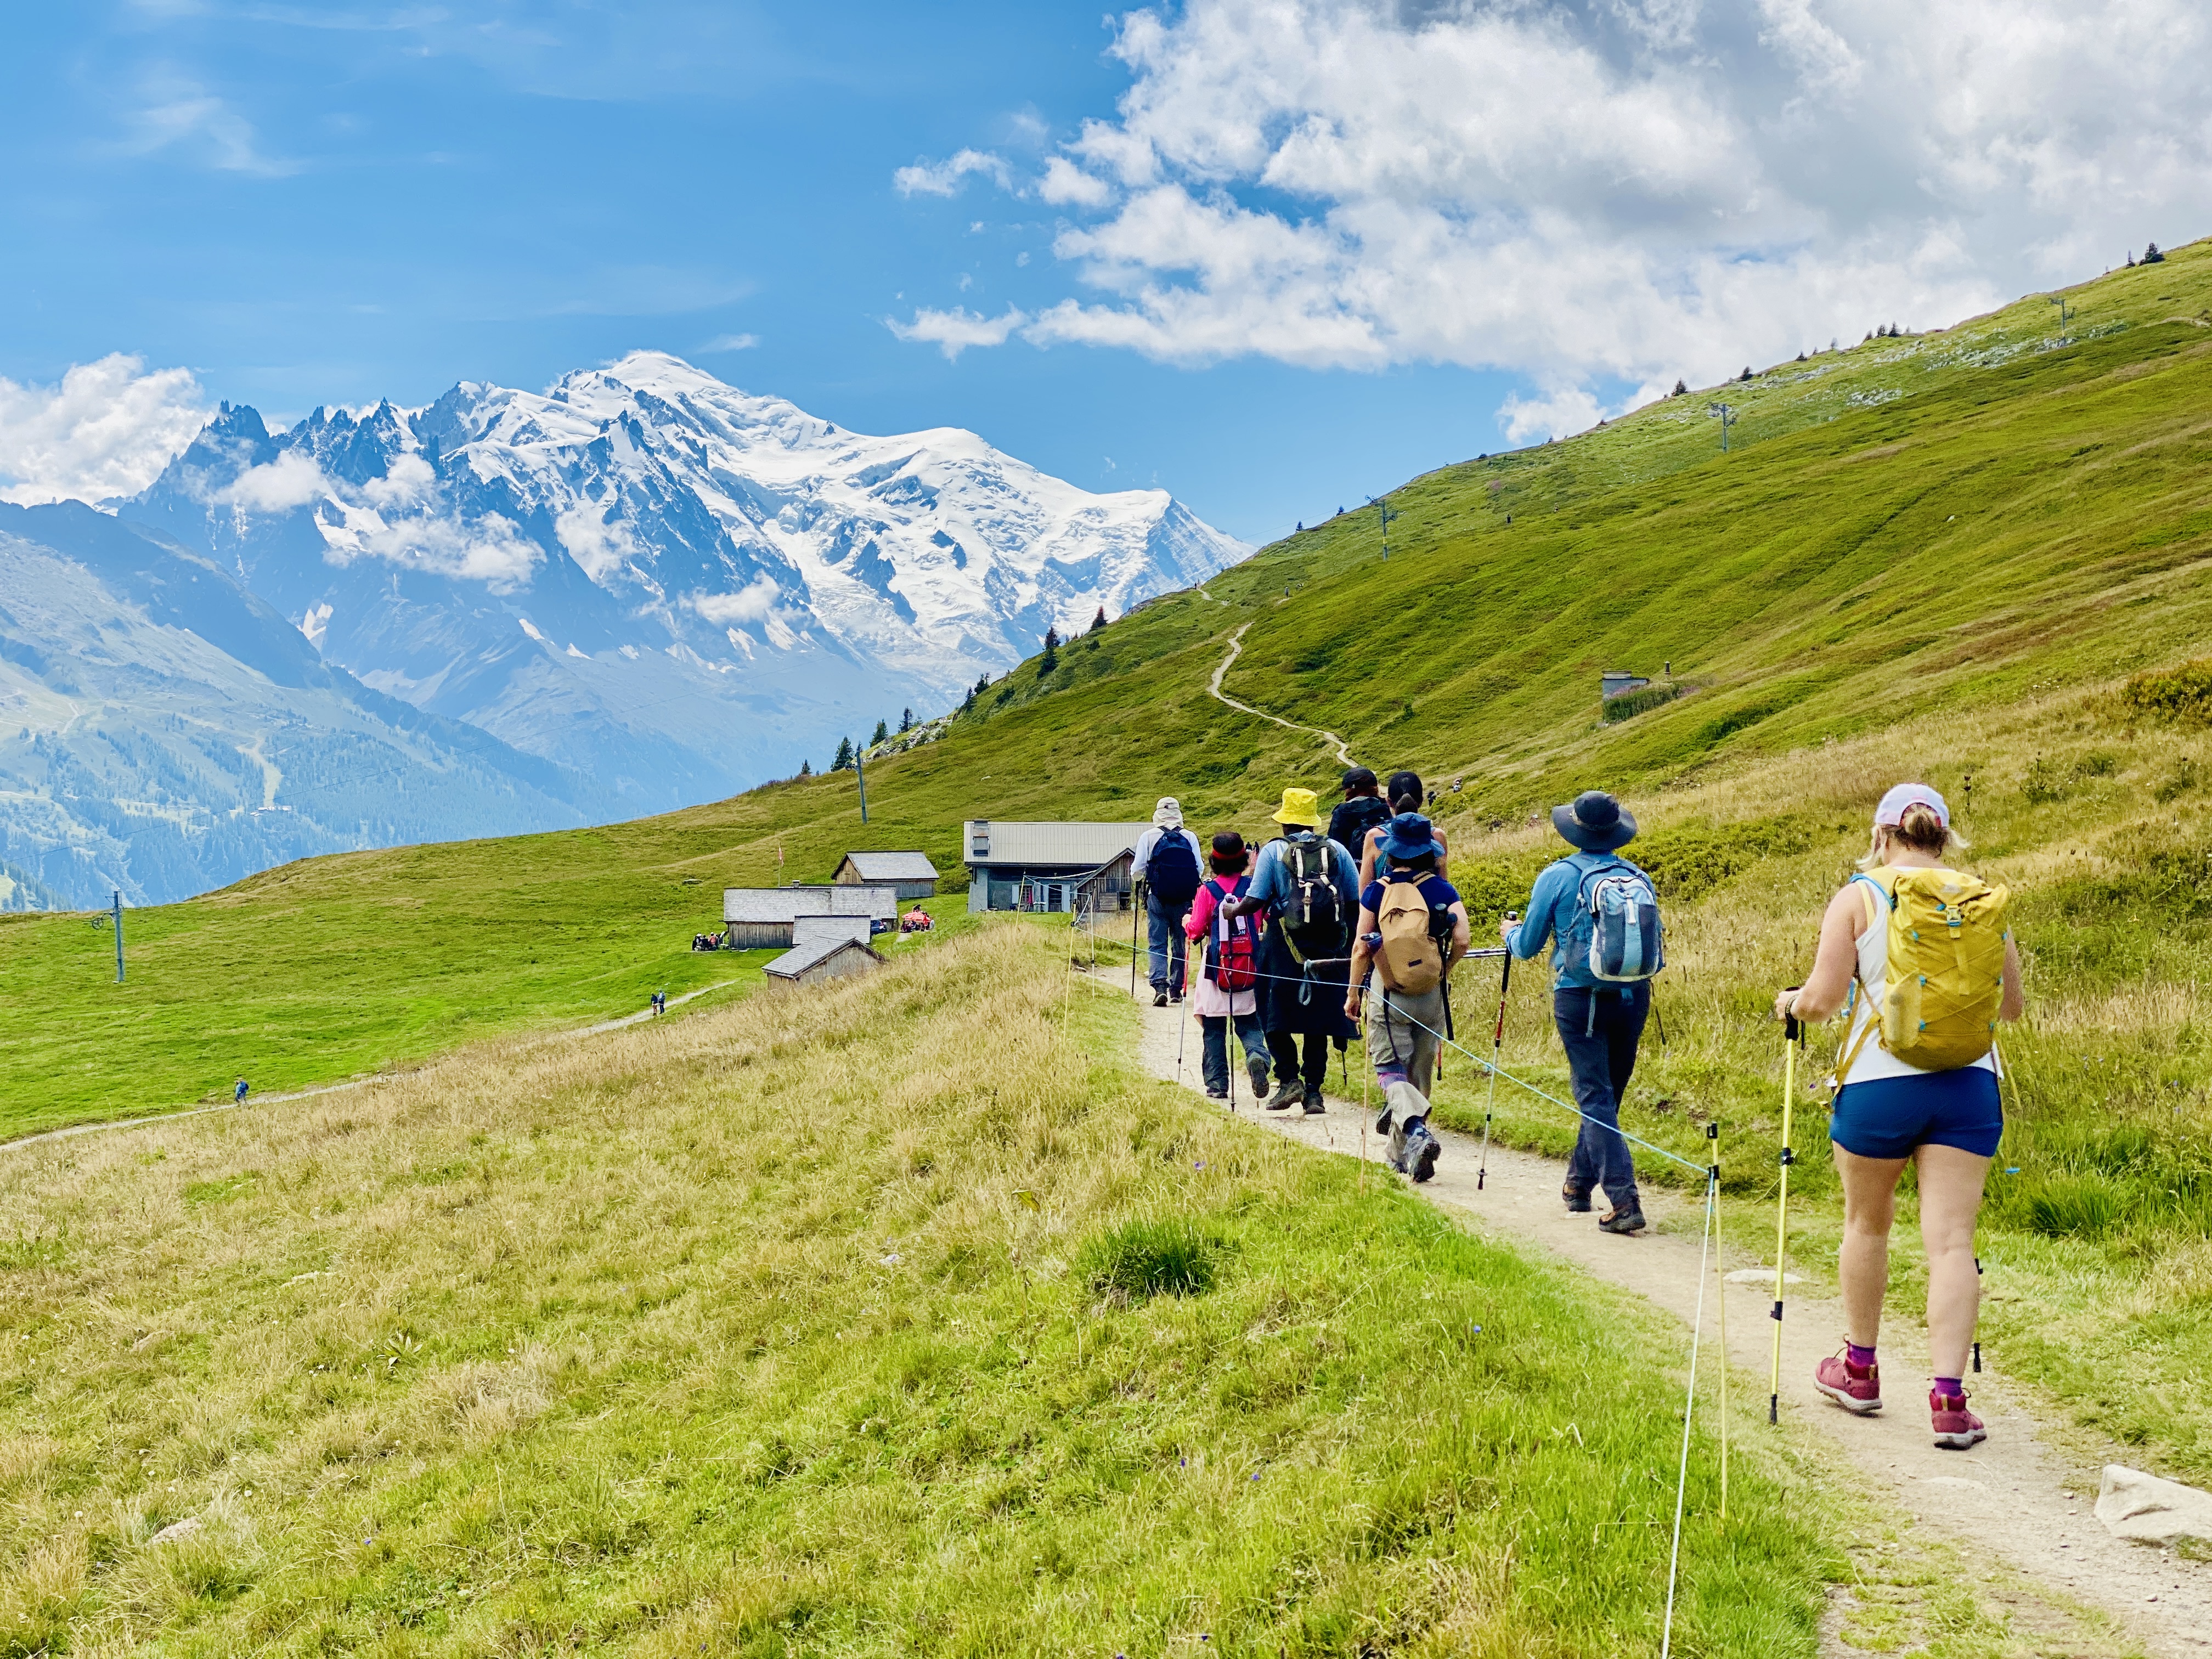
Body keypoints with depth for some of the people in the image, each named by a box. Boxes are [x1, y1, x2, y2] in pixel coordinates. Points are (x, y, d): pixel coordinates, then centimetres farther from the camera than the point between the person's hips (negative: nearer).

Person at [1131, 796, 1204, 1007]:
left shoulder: (1149, 837, -2)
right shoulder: (1190, 837, 2)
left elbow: (1137, 872, -2)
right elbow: (1199, 869, 6)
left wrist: (1137, 873, 21)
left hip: (1157, 898, -2)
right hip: (1184, 900, 2)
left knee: (1157, 945, 1)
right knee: (1179, 945, 14)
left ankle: (1160, 987, -16)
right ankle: (1176, 989, 16)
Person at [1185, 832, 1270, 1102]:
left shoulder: (1207, 890, -7)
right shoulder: (1254, 886, -3)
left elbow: (1196, 930, -6)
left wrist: (1186, 921, 16)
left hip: (1216, 967, -1)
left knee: (1214, 1031, 9)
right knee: (1249, 1024, 9)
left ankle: (1216, 1085, 7)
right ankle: (1257, 1055, -21)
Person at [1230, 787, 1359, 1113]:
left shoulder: (1274, 851, -2)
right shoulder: (1336, 850, 5)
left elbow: (1255, 902, -7)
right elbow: (1357, 900, 4)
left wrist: (1231, 911, 12)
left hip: (1285, 945, -3)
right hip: (1328, 948, 3)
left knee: (1276, 1017, 8)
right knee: (1318, 1020, 9)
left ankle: (1289, 1079, -6)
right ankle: (1313, 1091, 8)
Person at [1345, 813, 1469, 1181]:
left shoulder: (1377, 891, -5)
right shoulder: (1443, 890, -2)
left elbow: (1361, 947, -7)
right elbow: (1461, 941, -11)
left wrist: (1353, 992, 4)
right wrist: (1444, 969, 9)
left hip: (1388, 998, -2)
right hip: (1430, 998, 2)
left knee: (1391, 1071, 1)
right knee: (1420, 1074, 15)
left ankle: (1416, 1131, -26)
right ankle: (1402, 1154, 25)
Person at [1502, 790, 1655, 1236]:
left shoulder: (1557, 877, -6)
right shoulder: (1638, 877, 4)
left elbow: (1527, 947, 2)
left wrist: (1510, 932, 24)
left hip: (1580, 998, -4)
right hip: (1633, 995, 4)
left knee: (1596, 1099, -4)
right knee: (1606, 1095, 18)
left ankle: (1624, 1200, -15)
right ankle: (1579, 1183, 31)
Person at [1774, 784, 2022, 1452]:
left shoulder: (1857, 898, -3)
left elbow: (1822, 998, -8)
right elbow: (2012, 1004, 11)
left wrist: (1790, 1001, 13)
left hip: (1880, 1083, -1)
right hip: (1968, 1084, 2)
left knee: (1867, 1224, 17)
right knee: (1951, 1237, 0)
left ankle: (1859, 1370, 32)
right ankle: (1948, 1398, -8)